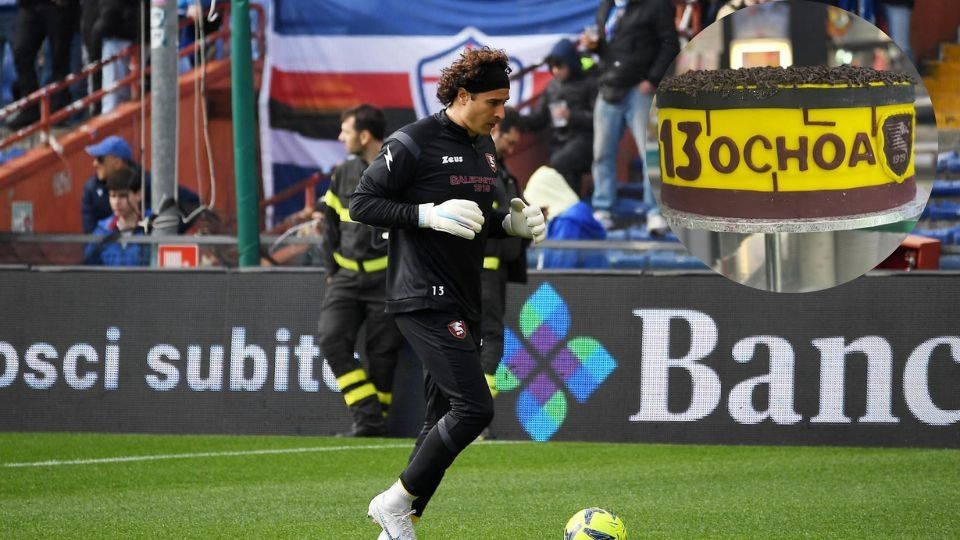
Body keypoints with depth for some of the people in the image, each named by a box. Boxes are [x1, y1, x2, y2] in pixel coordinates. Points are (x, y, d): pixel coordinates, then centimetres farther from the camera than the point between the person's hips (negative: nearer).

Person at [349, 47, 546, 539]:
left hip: (462, 303, 9)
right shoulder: (413, 143, -10)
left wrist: (510, 223, 6)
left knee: (444, 417, 9)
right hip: (425, 299, -9)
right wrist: (428, 214, -21)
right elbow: (362, 204, -10)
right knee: (474, 408, -17)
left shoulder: (485, 147, 15)